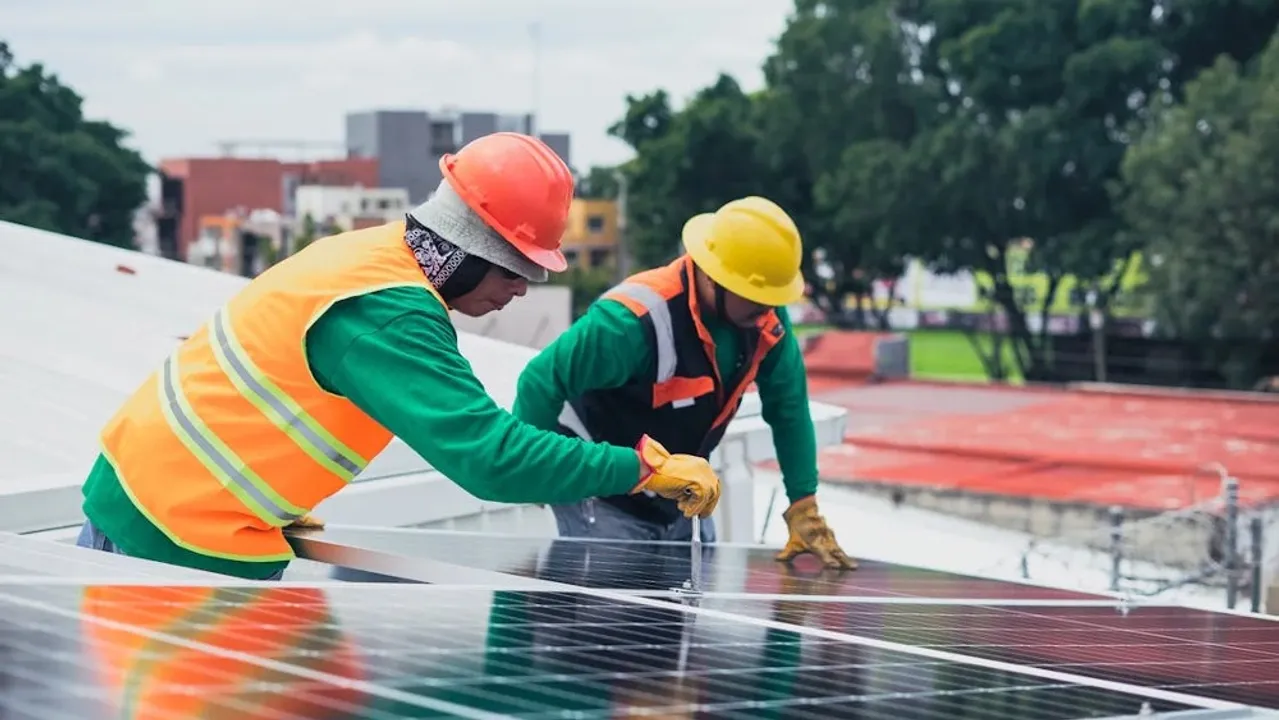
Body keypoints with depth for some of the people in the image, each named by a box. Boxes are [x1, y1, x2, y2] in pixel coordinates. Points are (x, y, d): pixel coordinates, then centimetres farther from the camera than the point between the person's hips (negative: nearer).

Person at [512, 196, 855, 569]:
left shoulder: (767, 319, -11)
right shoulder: (636, 320, -33)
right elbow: (544, 382, -27)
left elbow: (788, 408, -1)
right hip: (603, 500, -7)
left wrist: (805, 510, -2)